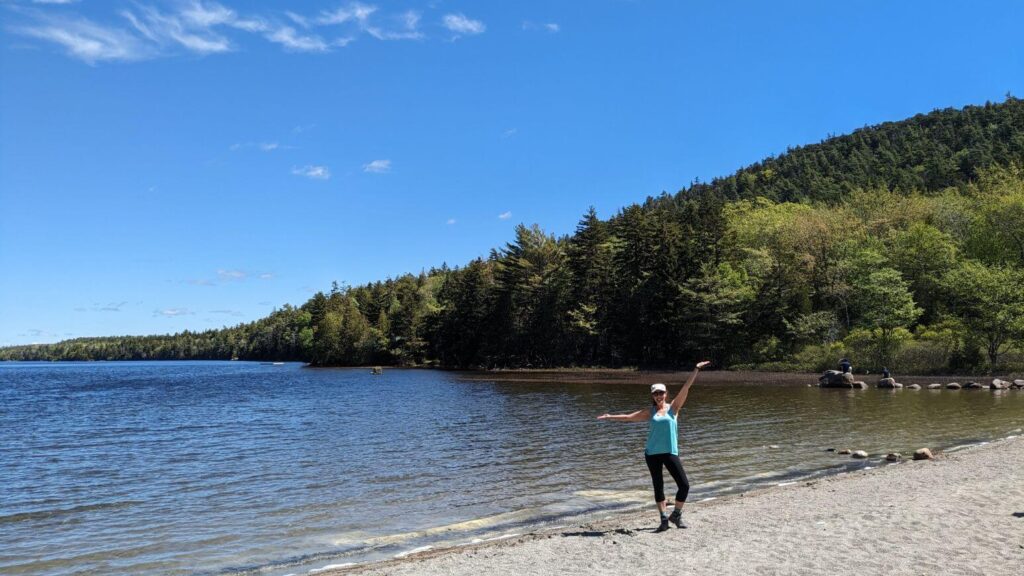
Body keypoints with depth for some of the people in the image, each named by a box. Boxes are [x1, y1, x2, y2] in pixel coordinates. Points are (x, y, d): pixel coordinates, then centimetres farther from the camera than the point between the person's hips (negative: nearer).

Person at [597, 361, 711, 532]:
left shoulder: (673, 407, 3)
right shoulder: (650, 412, 7)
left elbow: (686, 387, -3)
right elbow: (629, 417, 10)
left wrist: (696, 370, -9)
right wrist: (610, 417, 5)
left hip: (670, 452, -1)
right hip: (652, 453, 1)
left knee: (684, 485, -5)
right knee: (658, 486, 4)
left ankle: (676, 515, 16)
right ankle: (664, 519, 15)